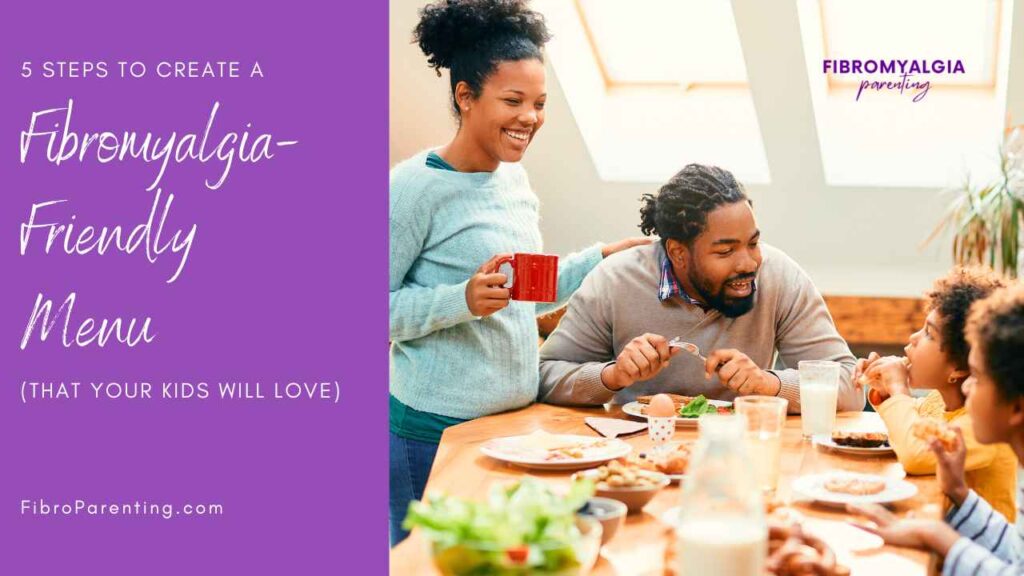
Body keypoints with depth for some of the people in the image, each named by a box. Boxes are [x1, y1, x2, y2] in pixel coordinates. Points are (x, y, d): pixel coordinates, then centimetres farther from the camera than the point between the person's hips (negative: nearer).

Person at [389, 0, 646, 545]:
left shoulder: (515, 178, 9)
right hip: (438, 433, -7)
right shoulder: (415, 186, -14)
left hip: (518, 418, 7)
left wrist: (602, 258, 11)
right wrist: (462, 300, -25)